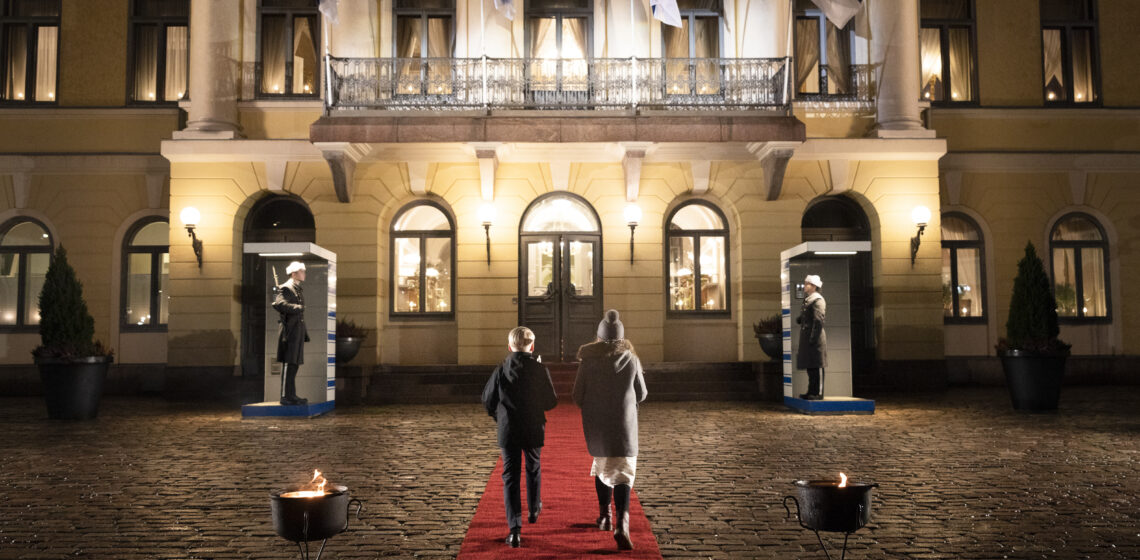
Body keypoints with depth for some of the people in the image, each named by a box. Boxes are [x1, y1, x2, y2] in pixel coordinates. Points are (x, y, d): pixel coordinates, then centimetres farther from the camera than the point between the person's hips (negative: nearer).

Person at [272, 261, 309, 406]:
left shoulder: (299, 290, 20)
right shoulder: (285, 288, -8)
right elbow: (278, 304, -26)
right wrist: (297, 308, -21)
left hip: (298, 333, 9)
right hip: (290, 332, -9)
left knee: (294, 364, 11)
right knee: (288, 364, -7)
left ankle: (291, 395, 17)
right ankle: (286, 396, -3)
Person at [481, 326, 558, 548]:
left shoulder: (500, 371, -7)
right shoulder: (540, 370, -9)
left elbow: (488, 401, -2)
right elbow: (550, 402, -6)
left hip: (508, 432, -1)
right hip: (534, 430, 1)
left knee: (510, 478, 2)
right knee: (533, 469, 24)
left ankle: (515, 529, -5)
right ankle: (534, 509, 44)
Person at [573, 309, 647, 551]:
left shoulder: (588, 360, -6)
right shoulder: (631, 359, -3)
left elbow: (578, 397, -3)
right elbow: (641, 395, 5)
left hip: (596, 424, 1)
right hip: (624, 423, -1)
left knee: (602, 465, 23)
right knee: (623, 472, -1)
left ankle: (604, 515, 32)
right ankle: (622, 523, -19)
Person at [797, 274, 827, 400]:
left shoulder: (818, 300, -11)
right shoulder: (808, 300, 19)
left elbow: (818, 320, -19)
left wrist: (813, 338, -22)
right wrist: (800, 319, 4)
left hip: (815, 339, -10)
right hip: (807, 338, 10)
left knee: (816, 366, -6)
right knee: (810, 366, 12)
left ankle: (818, 393, -3)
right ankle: (812, 391, 18)